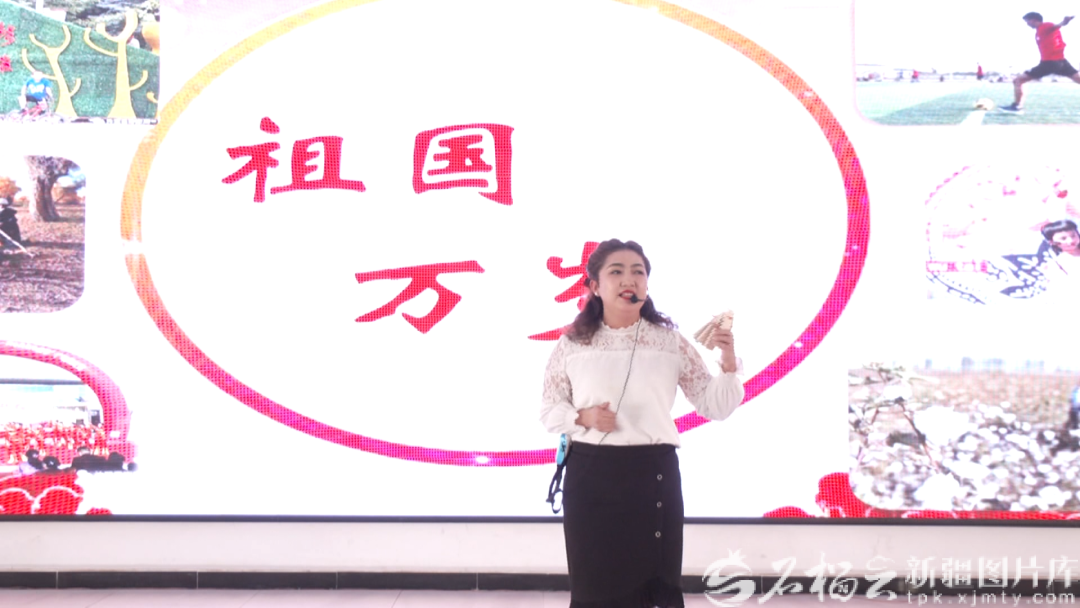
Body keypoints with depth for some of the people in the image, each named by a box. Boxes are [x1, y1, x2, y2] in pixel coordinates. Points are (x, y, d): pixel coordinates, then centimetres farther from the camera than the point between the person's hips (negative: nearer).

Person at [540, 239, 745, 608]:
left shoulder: (671, 343, 2)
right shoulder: (572, 344, 1)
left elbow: (715, 407, 2)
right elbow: (548, 411, 7)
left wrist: (728, 363, -15)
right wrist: (583, 417, -13)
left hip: (653, 474, 0)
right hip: (590, 476, 0)